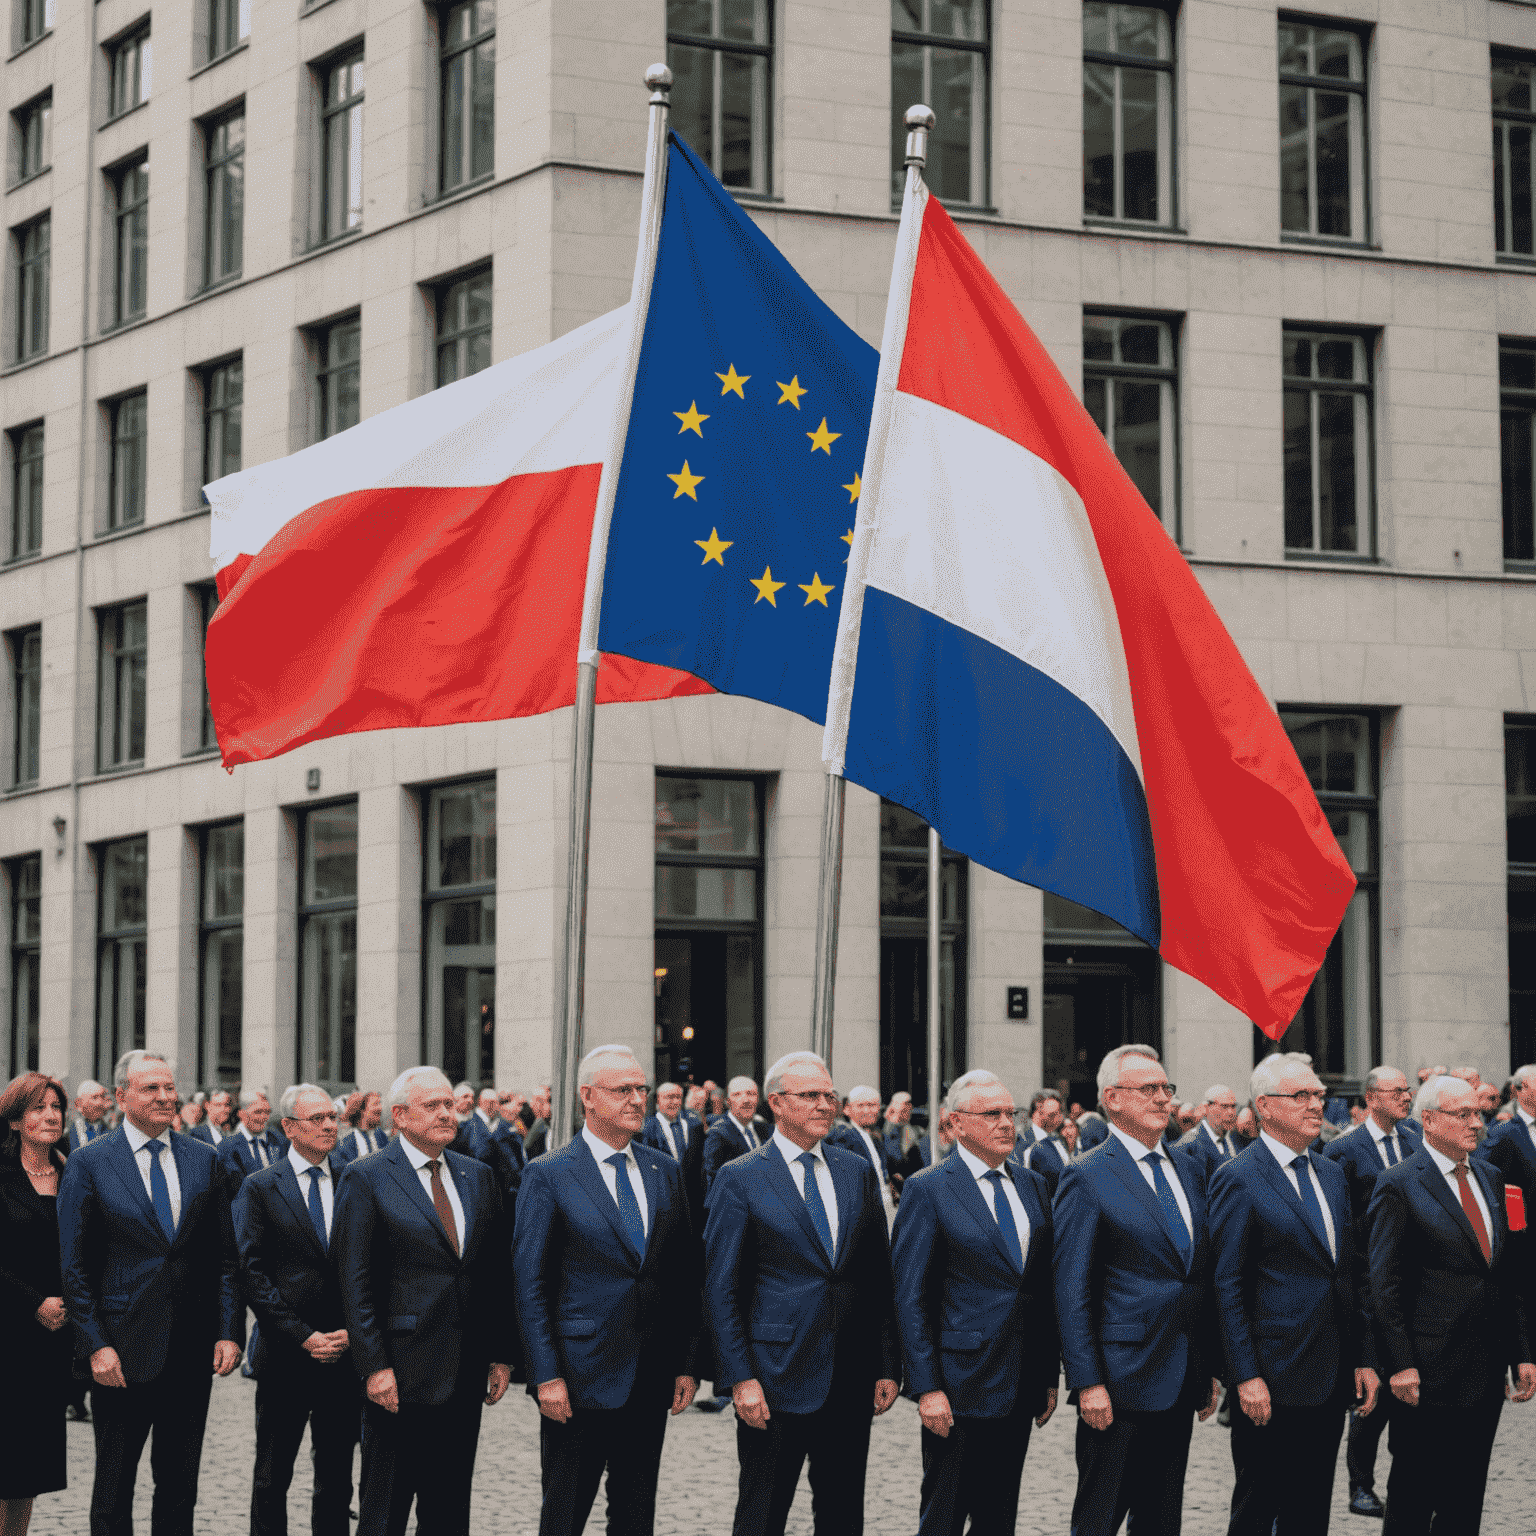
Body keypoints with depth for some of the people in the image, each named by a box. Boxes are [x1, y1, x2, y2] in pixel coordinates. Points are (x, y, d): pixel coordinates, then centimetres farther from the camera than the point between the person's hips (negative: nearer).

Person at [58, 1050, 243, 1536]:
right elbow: (72, 1266, -4)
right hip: (122, 1350, -3)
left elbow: (225, 1256, 8)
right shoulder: (89, 1164, -3)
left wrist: (230, 1331, -1)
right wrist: (96, 1345, -11)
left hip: (193, 1349, 3)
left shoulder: (204, 1160, 7)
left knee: (179, 1486, 11)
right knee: (113, 1487, 6)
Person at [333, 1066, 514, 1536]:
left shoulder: (478, 1177, 12)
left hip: (466, 1374, 5)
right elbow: (354, 1283, -8)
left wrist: (502, 1355, 7)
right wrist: (374, 1366, -14)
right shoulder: (366, 1179, -5)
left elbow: (499, 1274, 14)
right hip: (402, 1375, -5)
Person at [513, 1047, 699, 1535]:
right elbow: (530, 1283, -8)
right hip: (580, 1379, -4)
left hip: (652, 1380, 5)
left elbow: (686, 1274, 11)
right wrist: (547, 1375, -13)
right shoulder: (549, 1175, -6)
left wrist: (687, 1364, 6)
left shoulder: (666, 1170, 9)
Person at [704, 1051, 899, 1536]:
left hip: (852, 1380, 4)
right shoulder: (740, 1178, -4)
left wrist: (888, 1367, 6)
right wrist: (741, 1378, -13)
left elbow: (880, 1277, 12)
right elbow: (721, 1290, -6)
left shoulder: (858, 1172, 10)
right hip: (776, 1380, -4)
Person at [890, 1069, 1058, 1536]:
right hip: (960, 1389, -6)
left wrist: (1050, 1375, 11)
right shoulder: (927, 1190, -7)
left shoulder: (1033, 1186, 12)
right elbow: (909, 1298, -9)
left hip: (1020, 1389, 6)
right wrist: (926, 1387, -14)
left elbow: (1045, 1289, 15)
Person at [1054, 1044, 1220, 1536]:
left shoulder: (1187, 1171, 13)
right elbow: (1071, 1292, -12)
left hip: (1181, 1383, 7)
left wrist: (1210, 1369, 14)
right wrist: (1088, 1383, -16)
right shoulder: (1087, 1178, -9)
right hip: (1121, 1381, -7)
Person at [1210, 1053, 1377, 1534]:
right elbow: (1227, 1287, -12)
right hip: (1272, 1382, -7)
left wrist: (1364, 1359, 10)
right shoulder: (1237, 1179, -9)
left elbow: (1353, 1274, 17)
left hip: (1331, 1381, 7)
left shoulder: (1332, 1175, 14)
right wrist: (1246, 1376, -16)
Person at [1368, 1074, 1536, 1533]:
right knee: (1413, 1495, 3)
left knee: (1466, 1496, 11)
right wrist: (1399, 1365, -15)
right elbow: (1385, 1284, -10)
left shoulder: (1491, 1179, 12)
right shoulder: (1399, 1185, -8)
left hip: (1486, 1369, 6)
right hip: (1429, 1369, -6)